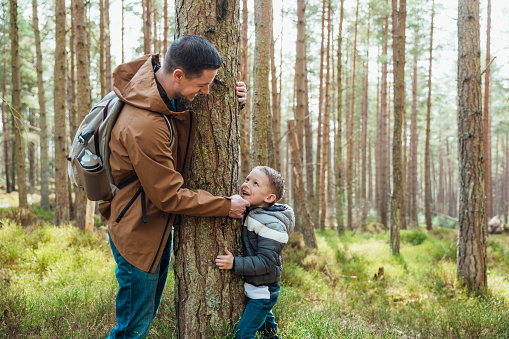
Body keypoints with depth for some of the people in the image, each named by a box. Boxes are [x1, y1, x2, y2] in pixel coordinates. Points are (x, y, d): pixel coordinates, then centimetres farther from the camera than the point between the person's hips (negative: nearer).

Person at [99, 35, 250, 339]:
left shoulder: (165, 86, -7)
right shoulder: (144, 128, -34)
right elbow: (169, 196, -24)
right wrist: (226, 206, -13)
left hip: (160, 225, 9)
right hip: (139, 233, -9)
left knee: (149, 311, 23)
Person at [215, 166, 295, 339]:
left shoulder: (271, 224, -24)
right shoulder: (248, 214, 4)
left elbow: (265, 262, -26)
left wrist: (235, 263, -29)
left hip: (262, 292, -9)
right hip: (250, 287, 9)